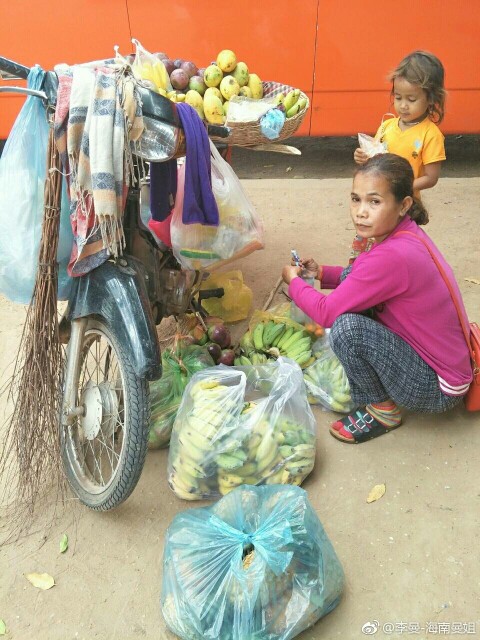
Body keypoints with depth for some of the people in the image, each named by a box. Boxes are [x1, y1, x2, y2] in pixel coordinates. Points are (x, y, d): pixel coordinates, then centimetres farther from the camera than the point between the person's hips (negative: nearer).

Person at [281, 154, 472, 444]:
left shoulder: (392, 256, -31)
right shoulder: (408, 232, -4)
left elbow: (326, 313, -22)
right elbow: (361, 277, 14)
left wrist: (294, 281, -4)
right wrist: (321, 273, -1)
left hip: (436, 389, -8)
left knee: (347, 327, -29)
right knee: (349, 276, 3)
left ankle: (382, 411, -3)